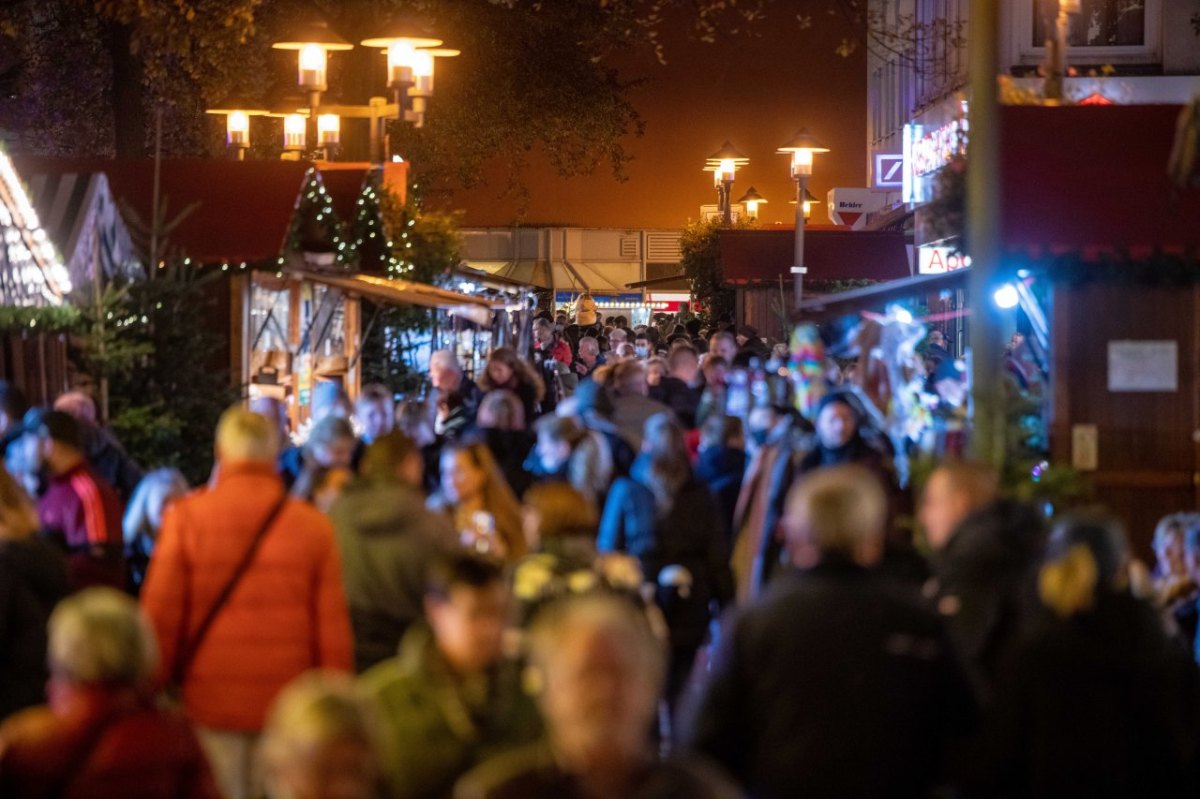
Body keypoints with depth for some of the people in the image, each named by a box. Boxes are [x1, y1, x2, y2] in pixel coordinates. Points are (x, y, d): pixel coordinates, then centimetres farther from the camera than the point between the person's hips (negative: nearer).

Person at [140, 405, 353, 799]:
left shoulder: (187, 517, -5)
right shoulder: (313, 526, -2)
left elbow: (160, 614, -4)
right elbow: (333, 628, -1)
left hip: (211, 698, -1)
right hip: (287, 705, 1)